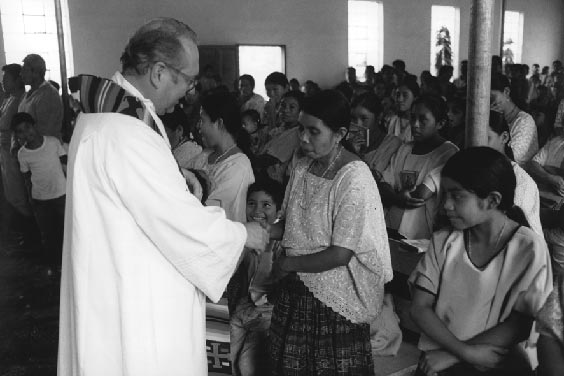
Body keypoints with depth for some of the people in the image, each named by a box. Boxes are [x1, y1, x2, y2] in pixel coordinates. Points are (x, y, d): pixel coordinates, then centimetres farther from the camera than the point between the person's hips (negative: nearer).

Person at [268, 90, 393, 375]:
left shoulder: (354, 178, -19)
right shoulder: (302, 168, 4)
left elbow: (340, 255, -20)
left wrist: (288, 263, -11)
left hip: (334, 298, -6)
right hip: (296, 291, 6)